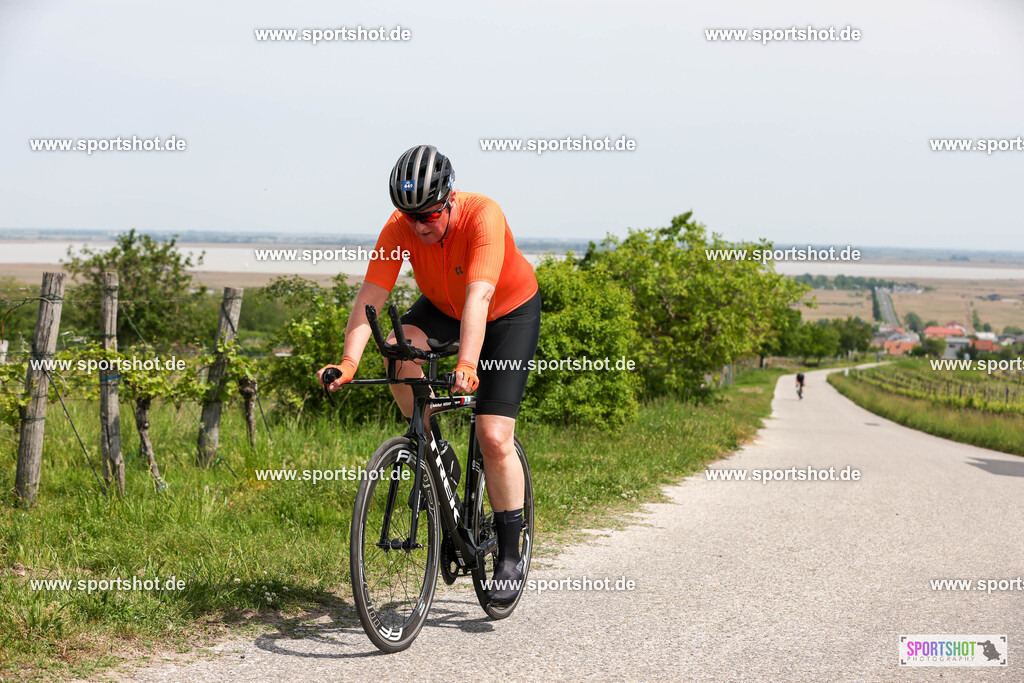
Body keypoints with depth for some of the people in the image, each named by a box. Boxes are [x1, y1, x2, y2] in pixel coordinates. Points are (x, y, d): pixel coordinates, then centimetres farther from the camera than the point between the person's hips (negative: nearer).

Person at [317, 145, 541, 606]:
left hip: (510, 312, -4)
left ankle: (510, 554, 1)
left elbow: (479, 296, -47)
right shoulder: (400, 229, -24)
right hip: (443, 308, 4)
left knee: (494, 438, -14)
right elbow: (370, 296, -30)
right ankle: (434, 451, -6)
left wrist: (467, 366, -60)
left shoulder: (483, 217, -35)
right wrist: (349, 360, -45)